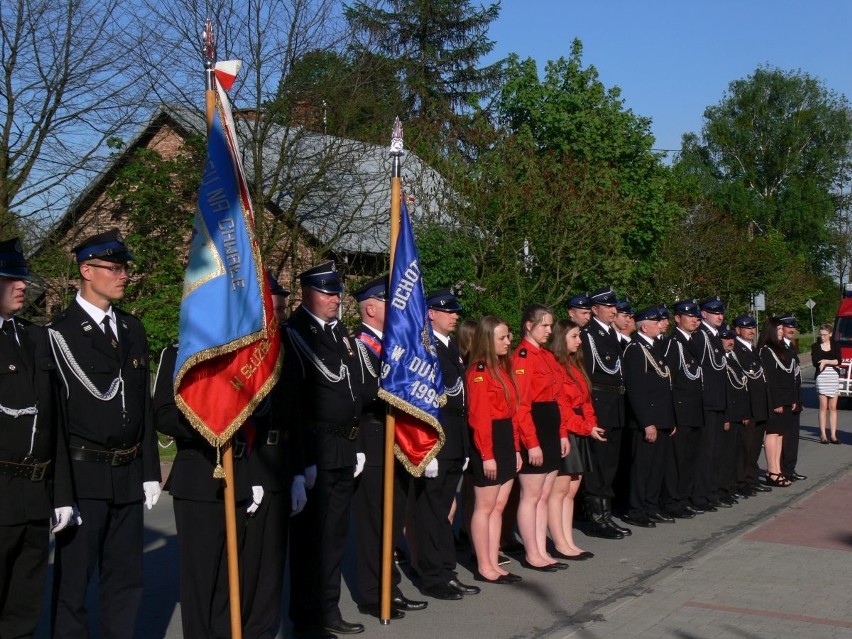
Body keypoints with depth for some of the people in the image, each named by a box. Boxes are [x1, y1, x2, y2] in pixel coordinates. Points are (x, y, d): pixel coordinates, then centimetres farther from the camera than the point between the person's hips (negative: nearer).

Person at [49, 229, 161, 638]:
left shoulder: (132, 329, 12)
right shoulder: (60, 332, -8)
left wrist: (149, 471, 11)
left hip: (129, 473, 6)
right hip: (83, 473, -6)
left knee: (126, 577, 13)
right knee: (73, 578, 4)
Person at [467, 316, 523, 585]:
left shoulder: (504, 367, 14)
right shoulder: (479, 371, -13)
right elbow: (479, 417, -18)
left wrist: (516, 449, 14)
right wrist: (487, 455, -19)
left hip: (507, 442, 9)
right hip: (488, 444, -9)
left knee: (498, 507, 12)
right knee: (485, 508, 0)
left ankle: (493, 564, 18)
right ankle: (484, 568, 7)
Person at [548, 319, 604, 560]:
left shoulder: (575, 365, 17)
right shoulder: (554, 366, -13)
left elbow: (585, 399, 19)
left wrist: (591, 424, 3)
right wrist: (586, 427, -14)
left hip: (579, 434, 9)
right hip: (562, 433, -9)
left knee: (571, 490, 10)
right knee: (559, 490, -4)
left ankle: (569, 543, 14)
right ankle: (561, 545, 0)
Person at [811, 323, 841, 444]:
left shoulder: (835, 346, 9)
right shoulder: (816, 346, 5)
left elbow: (839, 361, -3)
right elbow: (815, 362, -6)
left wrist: (825, 361, -9)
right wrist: (832, 362, -4)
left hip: (834, 376, 2)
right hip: (821, 376, -2)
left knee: (833, 407, 1)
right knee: (823, 406, -5)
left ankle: (833, 435, 3)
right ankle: (823, 435, -2)